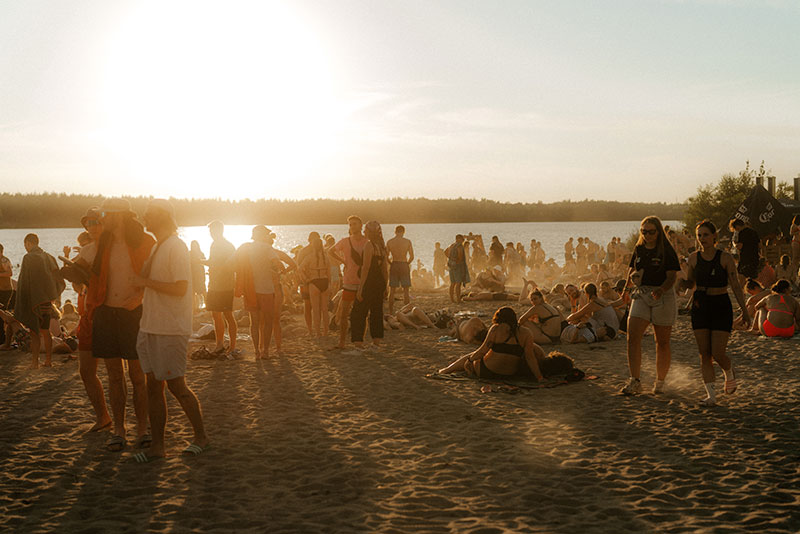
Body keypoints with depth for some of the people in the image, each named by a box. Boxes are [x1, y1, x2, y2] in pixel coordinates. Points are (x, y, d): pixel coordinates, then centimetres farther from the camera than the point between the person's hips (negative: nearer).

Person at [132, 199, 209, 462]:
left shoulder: (176, 247, -13)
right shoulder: (157, 247, 16)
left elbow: (180, 288, -21)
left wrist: (146, 282, -15)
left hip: (171, 329, -9)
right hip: (152, 326, 9)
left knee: (176, 385, -2)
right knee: (153, 386, 8)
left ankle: (201, 436, 13)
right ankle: (157, 445, 12)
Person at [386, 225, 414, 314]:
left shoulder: (389, 242, -1)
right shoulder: (407, 241, -5)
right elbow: (412, 257, -5)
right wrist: (407, 263, 11)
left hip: (393, 266, 1)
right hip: (404, 265, -1)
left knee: (392, 290, 8)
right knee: (405, 290, 5)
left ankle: (391, 312, 7)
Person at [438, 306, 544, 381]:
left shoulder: (497, 328, -11)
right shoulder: (526, 333, -6)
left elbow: (483, 350, -10)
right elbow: (530, 357, -11)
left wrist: (470, 359, 6)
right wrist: (539, 377, -7)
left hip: (486, 371, -3)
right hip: (511, 373, 3)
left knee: (470, 357, 27)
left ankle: (447, 370, 47)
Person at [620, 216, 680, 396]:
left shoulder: (667, 251, -6)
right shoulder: (639, 250, 9)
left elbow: (672, 277, -13)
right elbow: (631, 270, 19)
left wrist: (661, 290, -32)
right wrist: (632, 275, -6)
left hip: (663, 296, -4)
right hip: (641, 295, 4)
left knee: (662, 342, 6)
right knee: (632, 337, -12)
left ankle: (660, 381, 21)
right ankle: (634, 381, -11)